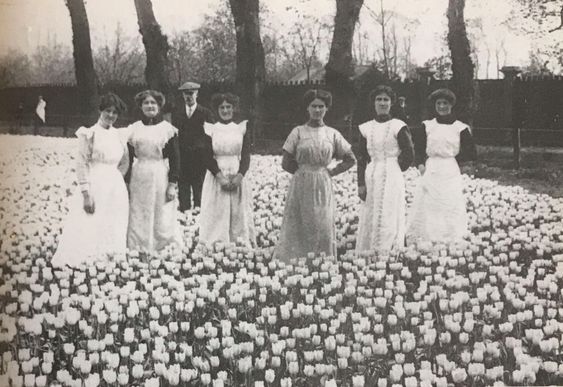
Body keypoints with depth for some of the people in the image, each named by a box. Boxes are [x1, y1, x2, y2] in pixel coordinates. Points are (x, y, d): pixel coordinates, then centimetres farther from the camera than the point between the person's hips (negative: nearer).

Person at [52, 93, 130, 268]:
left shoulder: (119, 136, 10)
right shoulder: (90, 134, -6)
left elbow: (124, 163, 22)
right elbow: (82, 165, -10)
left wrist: (115, 178, 8)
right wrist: (86, 193, -16)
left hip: (116, 188, 6)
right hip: (94, 186, -5)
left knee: (113, 231, 11)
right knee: (88, 230, -5)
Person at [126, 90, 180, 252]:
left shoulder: (168, 129, 1)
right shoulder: (133, 129, 9)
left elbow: (174, 159, -1)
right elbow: (128, 158, 11)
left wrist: (172, 184, -8)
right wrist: (126, 184, 6)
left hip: (161, 178, -3)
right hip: (138, 179, 3)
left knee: (162, 221, -3)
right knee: (138, 222, 2)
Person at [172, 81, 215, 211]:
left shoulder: (205, 113, 5)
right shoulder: (176, 113, 13)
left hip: (200, 156, -2)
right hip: (182, 156, 2)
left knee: (199, 186, -1)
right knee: (183, 187, 1)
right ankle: (184, 210, 5)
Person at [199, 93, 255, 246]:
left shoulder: (242, 128, 7)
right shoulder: (210, 129, 4)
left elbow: (246, 157, 1)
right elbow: (208, 157, -1)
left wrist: (239, 176, -14)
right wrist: (220, 176, -14)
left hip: (238, 179, 1)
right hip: (216, 177, -1)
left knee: (239, 216, 0)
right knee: (216, 216, -3)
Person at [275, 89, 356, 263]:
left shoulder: (332, 134, 7)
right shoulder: (298, 132, 2)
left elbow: (351, 160, 12)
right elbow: (286, 163, 2)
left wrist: (331, 172, 5)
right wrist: (304, 171, 2)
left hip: (323, 187, 1)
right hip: (300, 187, -1)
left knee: (324, 229, 0)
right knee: (298, 230, -2)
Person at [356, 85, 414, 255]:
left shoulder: (398, 126, -3)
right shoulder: (366, 128, 8)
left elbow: (409, 155, -3)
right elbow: (361, 158, 9)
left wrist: (395, 170, 5)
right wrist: (361, 184, 2)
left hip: (392, 178, -4)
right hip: (371, 178, 4)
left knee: (389, 220, -5)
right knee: (368, 220, 4)